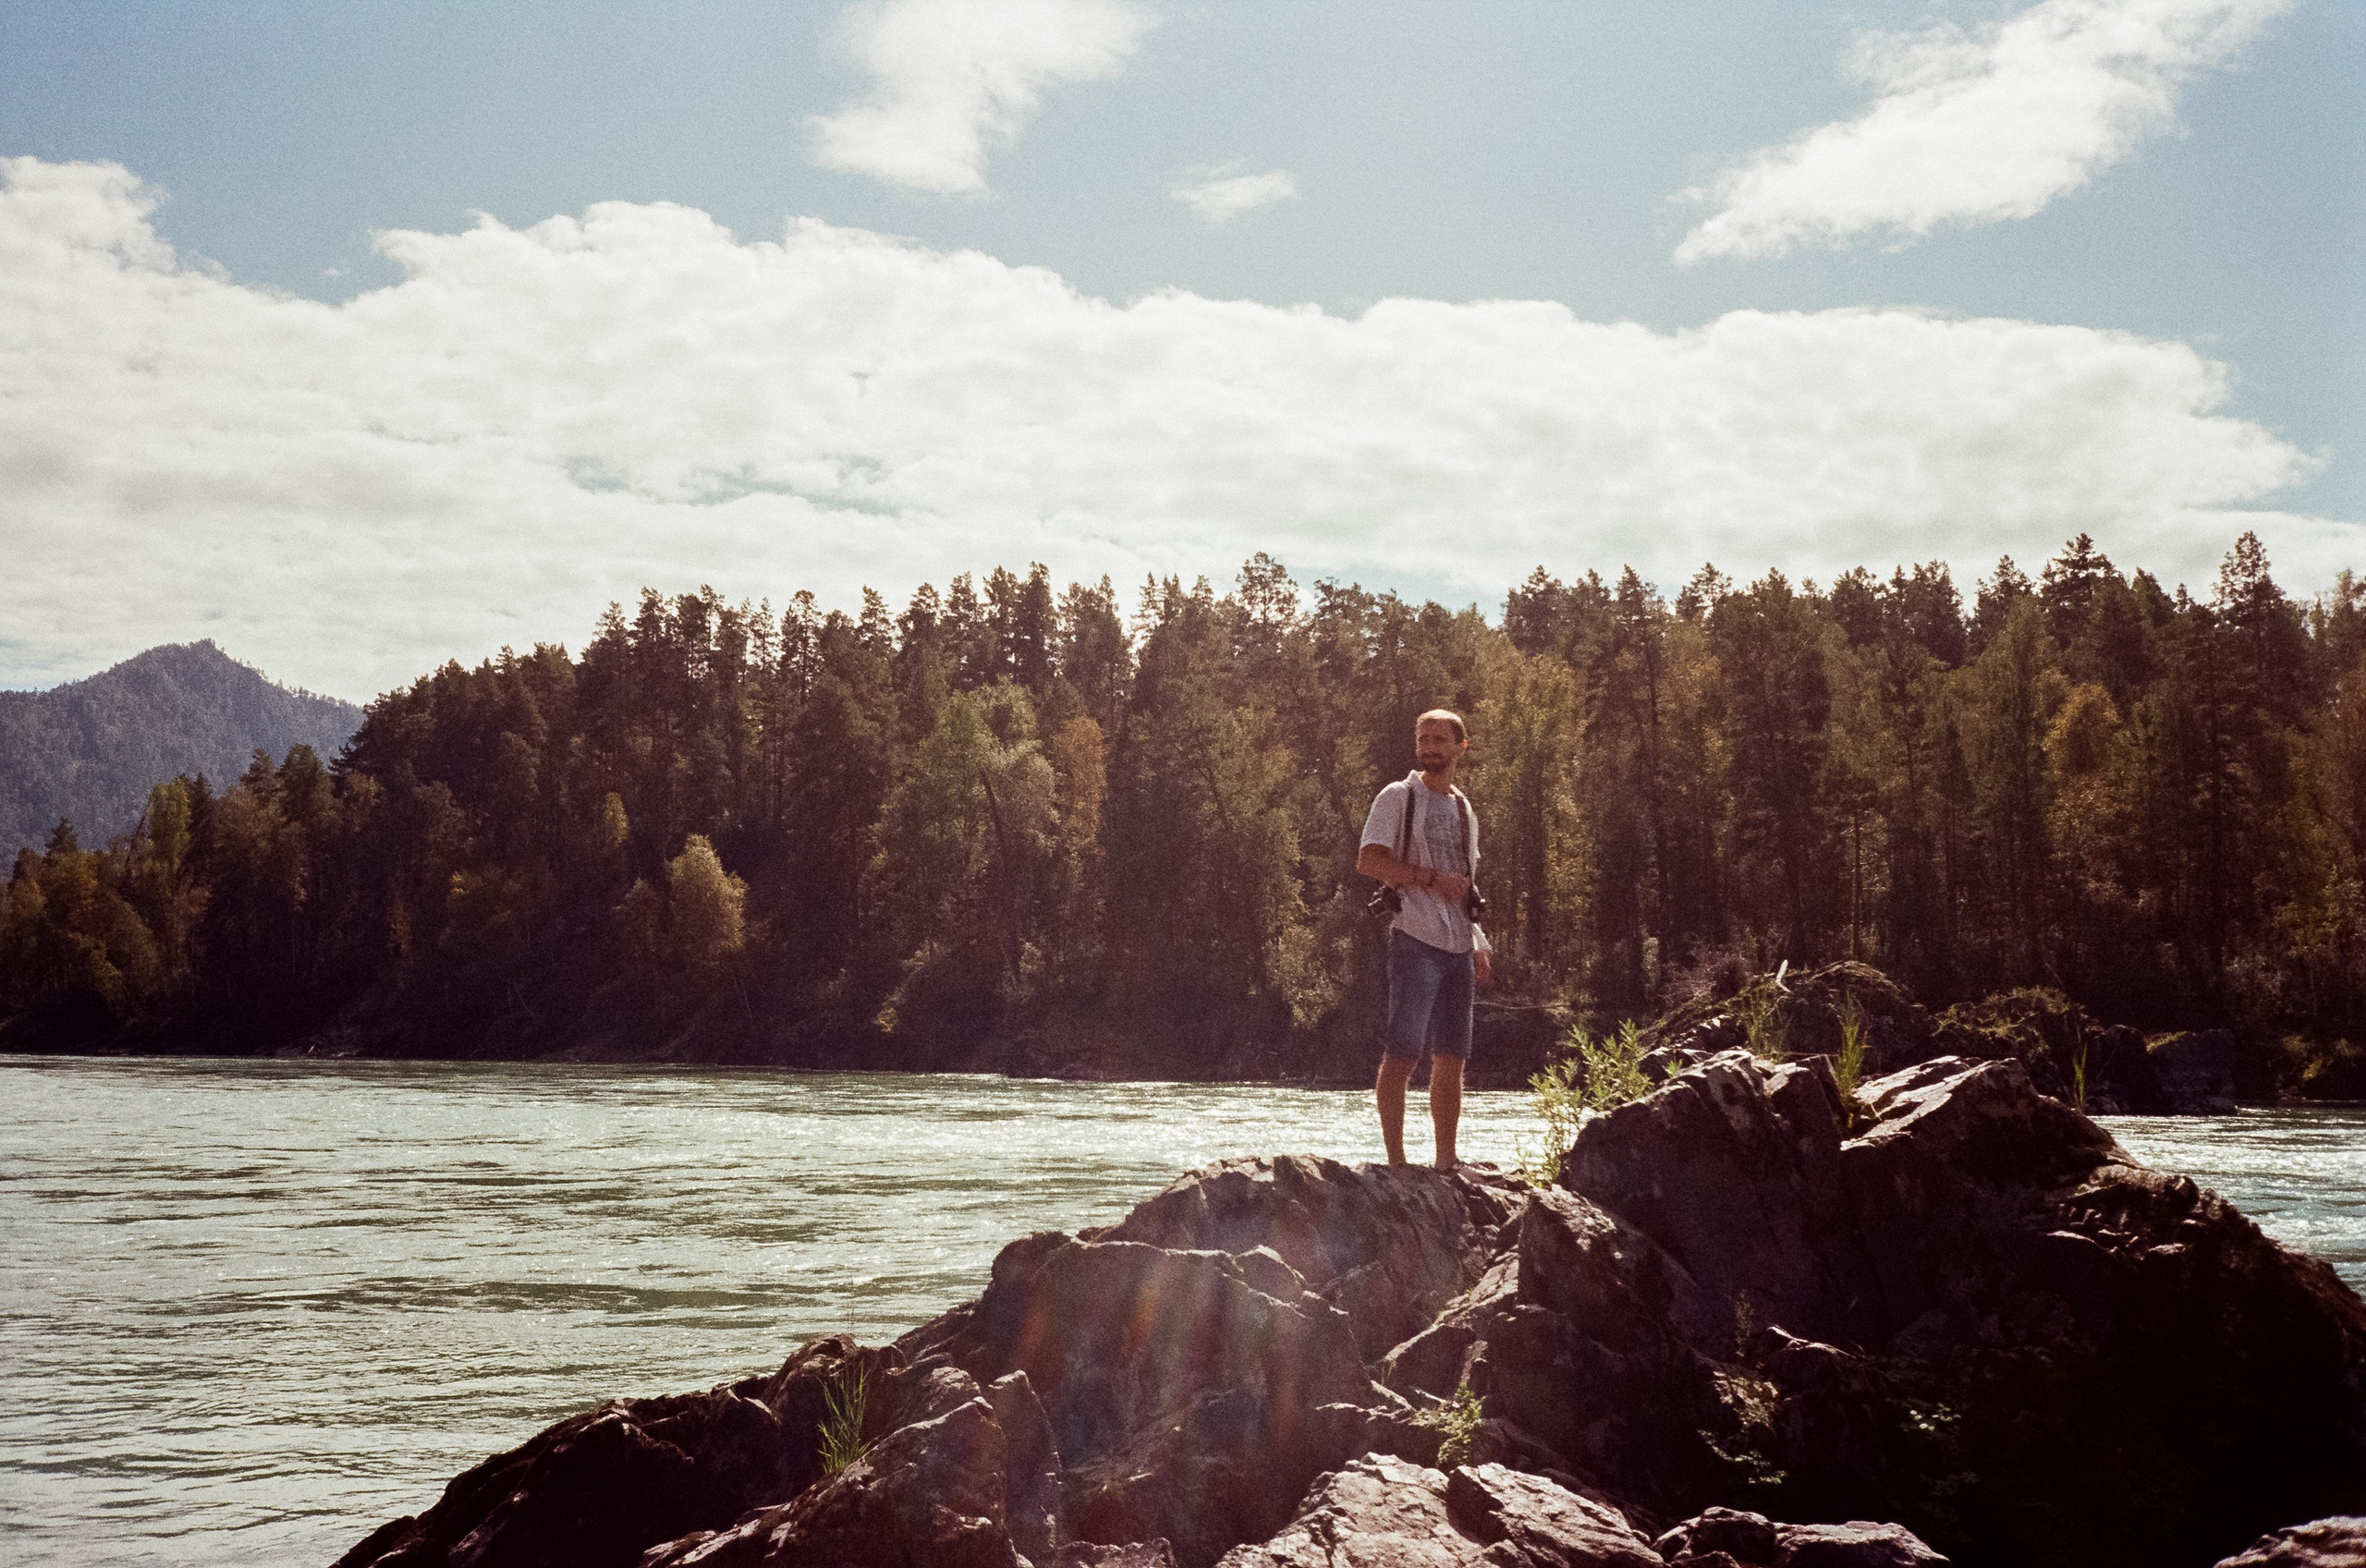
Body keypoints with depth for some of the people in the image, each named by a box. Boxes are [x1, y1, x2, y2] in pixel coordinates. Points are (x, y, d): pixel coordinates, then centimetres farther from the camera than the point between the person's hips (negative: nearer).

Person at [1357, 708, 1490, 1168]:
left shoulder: (1464, 809, 21)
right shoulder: (1399, 797, 1)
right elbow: (1369, 860, -11)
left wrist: (1479, 945, 15)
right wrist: (1430, 878, -14)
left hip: (1457, 948, 6)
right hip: (1416, 942, -6)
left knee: (1451, 1060, 6)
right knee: (1402, 1056, -9)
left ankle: (1446, 1163, 12)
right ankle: (1396, 1161, -6)